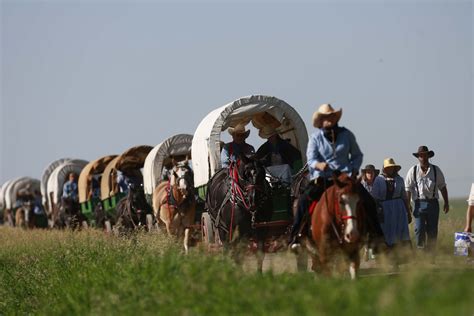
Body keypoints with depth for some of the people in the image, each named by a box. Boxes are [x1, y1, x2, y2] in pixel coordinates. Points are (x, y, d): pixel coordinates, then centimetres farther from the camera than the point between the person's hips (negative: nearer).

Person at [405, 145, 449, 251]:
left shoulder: (436, 170, 8)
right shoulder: (413, 171, 3)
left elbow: (442, 187, 13)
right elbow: (408, 189, 4)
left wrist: (446, 202, 9)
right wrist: (407, 204, -2)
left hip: (433, 203, 1)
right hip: (419, 202, -1)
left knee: (432, 230, 3)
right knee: (419, 229, -6)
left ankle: (430, 251, 11)